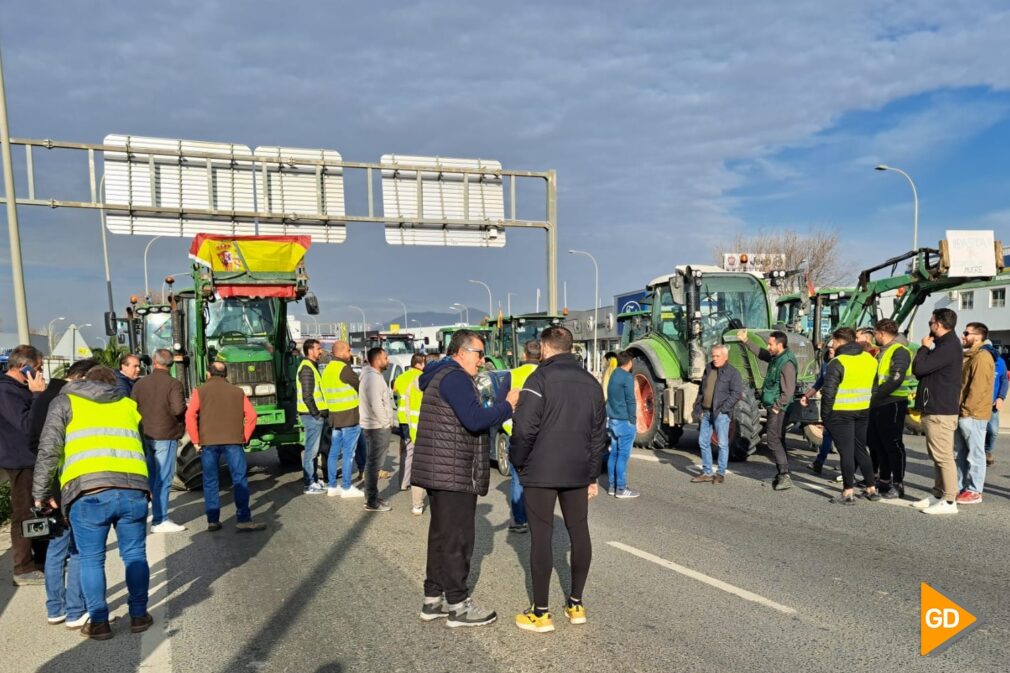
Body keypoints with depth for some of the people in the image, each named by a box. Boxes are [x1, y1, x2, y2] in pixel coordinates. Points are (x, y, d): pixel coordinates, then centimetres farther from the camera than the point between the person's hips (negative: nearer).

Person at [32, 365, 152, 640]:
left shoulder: (66, 402, 16)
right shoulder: (128, 404, 25)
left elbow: (49, 449, 6)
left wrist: (41, 491, 11)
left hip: (89, 491, -2)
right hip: (133, 488, 2)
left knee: (91, 559, 14)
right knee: (135, 555, 16)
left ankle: (99, 622, 19)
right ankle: (139, 615, 23)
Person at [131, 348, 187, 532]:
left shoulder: (139, 384, 5)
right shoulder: (174, 383, -12)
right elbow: (179, 408, -23)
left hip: (144, 436, 6)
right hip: (165, 436, -6)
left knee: (149, 477, 19)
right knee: (163, 478, -2)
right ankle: (160, 521, -1)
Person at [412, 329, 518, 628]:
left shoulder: (441, 375, 19)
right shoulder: (455, 377, -15)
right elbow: (475, 419, -25)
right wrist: (508, 405, -13)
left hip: (440, 473, 11)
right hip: (454, 475, -11)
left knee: (441, 535, 16)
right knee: (457, 539, -2)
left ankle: (433, 598, 25)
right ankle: (458, 606, 7)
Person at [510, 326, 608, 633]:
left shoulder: (540, 379, -10)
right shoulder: (591, 383, 10)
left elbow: (525, 428, -17)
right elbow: (599, 434, 12)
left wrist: (517, 462, -2)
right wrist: (592, 475, 17)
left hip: (541, 471, -5)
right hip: (577, 473, 6)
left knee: (542, 536, 1)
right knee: (579, 532, 13)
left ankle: (541, 613, 7)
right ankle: (576, 604, 23)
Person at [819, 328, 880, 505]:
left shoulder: (838, 362, -15)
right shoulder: (870, 359, 8)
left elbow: (829, 392, -17)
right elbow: (874, 387, 13)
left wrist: (825, 414, -8)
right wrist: (865, 403, 17)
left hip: (841, 413, -7)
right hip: (863, 411, 7)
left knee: (846, 452, -2)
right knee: (861, 449, 17)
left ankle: (848, 493, 2)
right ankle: (872, 489, 23)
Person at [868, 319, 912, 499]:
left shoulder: (899, 351, -12)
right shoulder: (881, 351, 17)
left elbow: (896, 379, -23)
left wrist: (876, 395, -19)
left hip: (893, 404, -9)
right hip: (877, 405, 9)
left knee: (893, 445, -3)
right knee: (878, 444, 14)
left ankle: (898, 485, 5)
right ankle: (884, 480, 25)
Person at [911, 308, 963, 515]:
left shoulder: (948, 347, -18)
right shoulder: (946, 344, 17)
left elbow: (919, 368, -22)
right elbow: (920, 370, 18)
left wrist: (924, 347, -8)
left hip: (940, 411, -11)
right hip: (935, 408, 11)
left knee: (943, 456, -7)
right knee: (937, 455, 16)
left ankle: (949, 501, -3)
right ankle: (938, 494, 23)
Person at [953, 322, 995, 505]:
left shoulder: (982, 357, -13)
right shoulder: (969, 356, 19)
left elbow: (978, 388, -19)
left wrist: (966, 410, -18)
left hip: (972, 415, -10)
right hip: (962, 414, 10)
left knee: (974, 454, -2)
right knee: (960, 454, 13)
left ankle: (974, 491, 4)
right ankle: (960, 488, 20)